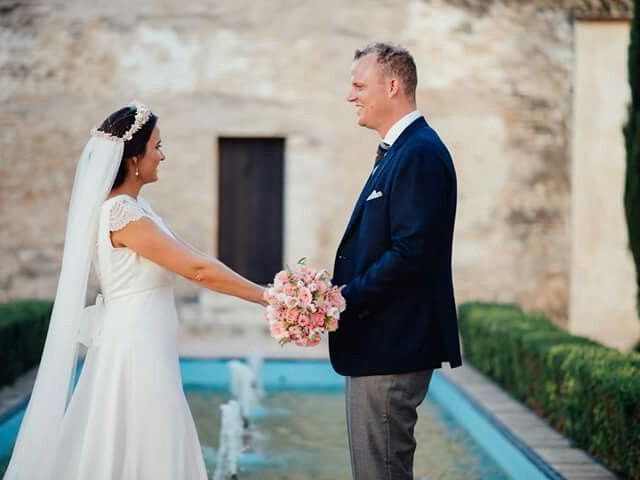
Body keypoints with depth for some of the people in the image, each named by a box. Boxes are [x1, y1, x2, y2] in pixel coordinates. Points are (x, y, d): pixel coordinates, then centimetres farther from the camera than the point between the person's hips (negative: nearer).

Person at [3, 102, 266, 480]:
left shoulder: (132, 207, 11)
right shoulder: (122, 214, -18)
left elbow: (186, 256, 11)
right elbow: (198, 269, -19)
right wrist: (265, 296, -13)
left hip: (144, 346, 9)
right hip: (137, 348, -9)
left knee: (127, 449, 12)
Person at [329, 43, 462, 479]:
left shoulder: (420, 153, -15)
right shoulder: (401, 150, 17)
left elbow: (411, 253, -23)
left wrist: (346, 300, -18)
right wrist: (342, 293, 7)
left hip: (392, 347, -11)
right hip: (381, 344, 11)